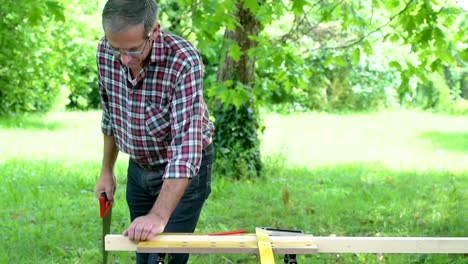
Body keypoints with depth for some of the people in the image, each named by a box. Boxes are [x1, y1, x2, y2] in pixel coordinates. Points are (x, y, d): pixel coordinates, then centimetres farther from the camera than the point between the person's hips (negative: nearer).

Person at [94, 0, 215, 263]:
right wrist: (107, 170, 11)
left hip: (184, 171, -5)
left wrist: (159, 216, -44)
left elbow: (186, 144, -37)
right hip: (138, 168, 5)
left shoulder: (184, 62, -31)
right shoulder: (105, 52, -13)